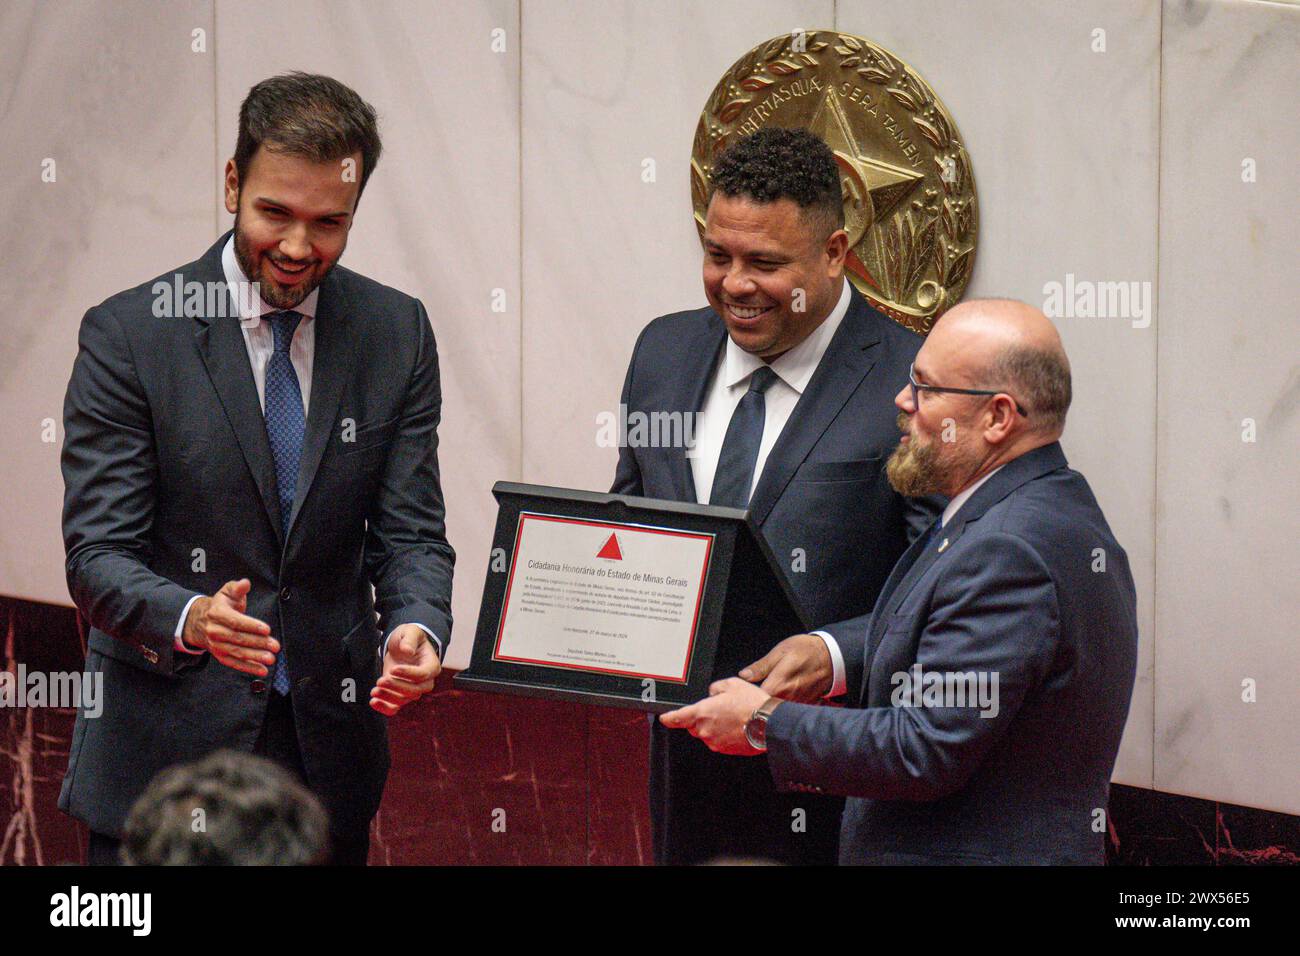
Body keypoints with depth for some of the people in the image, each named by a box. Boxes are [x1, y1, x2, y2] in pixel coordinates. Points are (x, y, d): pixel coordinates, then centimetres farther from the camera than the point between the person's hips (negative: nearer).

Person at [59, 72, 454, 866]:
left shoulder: (398, 333, 2)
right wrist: (188, 618, -33)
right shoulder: (128, 334, -8)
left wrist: (417, 625, -21)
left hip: (330, 746, 3)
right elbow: (97, 554, -12)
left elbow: (410, 532, 1)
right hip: (166, 748, -3)